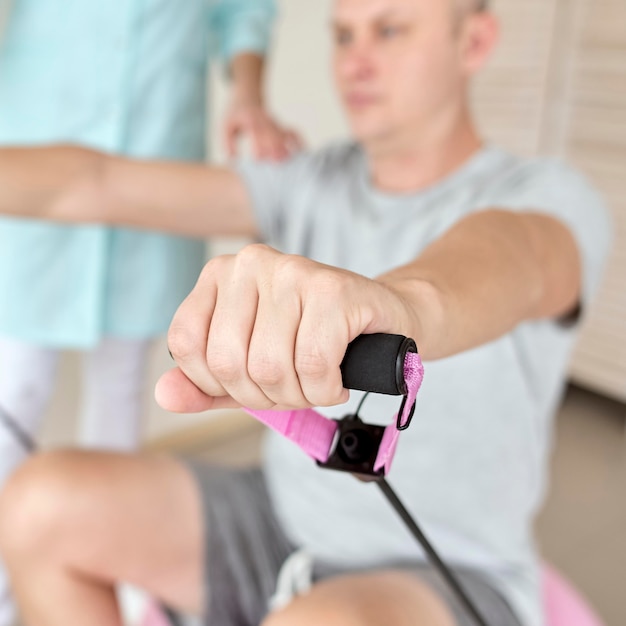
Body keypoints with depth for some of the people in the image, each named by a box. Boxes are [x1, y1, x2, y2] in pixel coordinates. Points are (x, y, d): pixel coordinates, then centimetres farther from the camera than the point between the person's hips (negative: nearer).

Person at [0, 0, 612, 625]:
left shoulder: (550, 200, -13)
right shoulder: (314, 185, 0)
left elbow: (508, 257, -40)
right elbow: (98, 185, -8)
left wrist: (409, 302, -61)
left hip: (443, 575, -4)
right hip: (285, 516, 5)